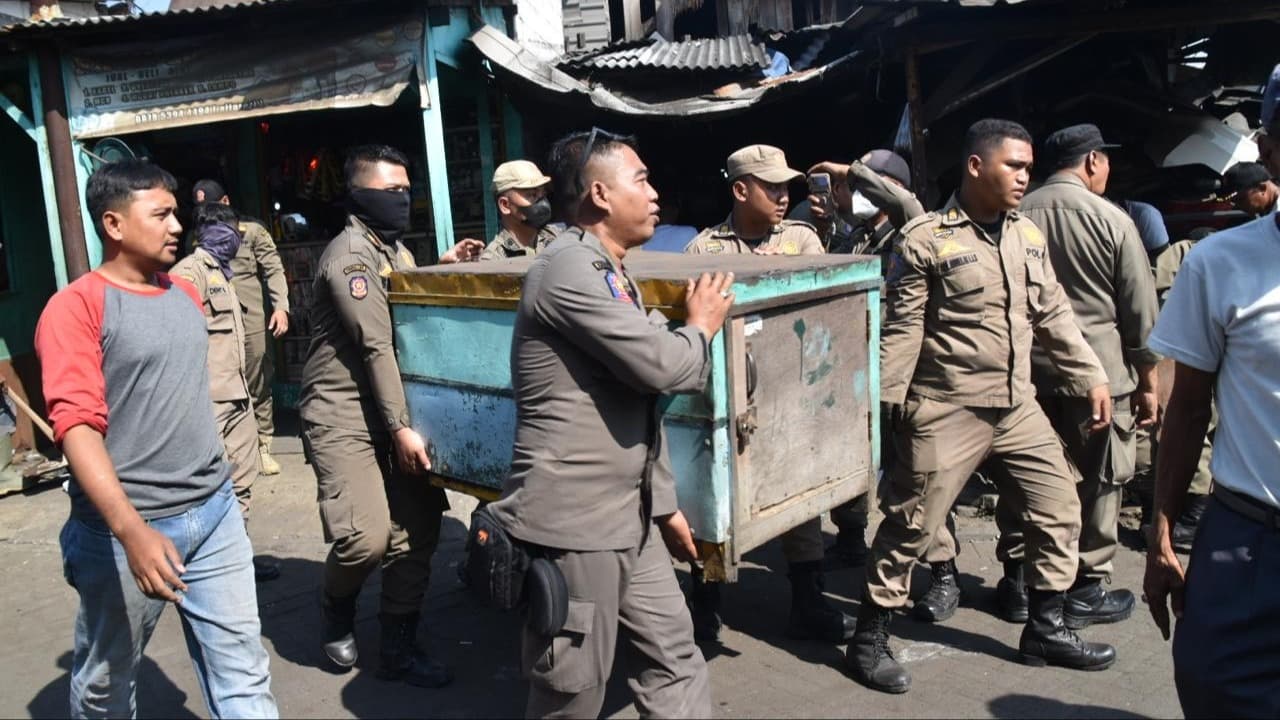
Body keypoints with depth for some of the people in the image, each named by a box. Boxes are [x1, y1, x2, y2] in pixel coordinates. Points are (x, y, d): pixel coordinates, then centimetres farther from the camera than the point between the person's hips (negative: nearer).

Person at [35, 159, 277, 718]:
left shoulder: (185, 295, 11)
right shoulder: (77, 306, -10)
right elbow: (76, 425, -21)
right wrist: (132, 531, -32)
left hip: (215, 514, 5)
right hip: (124, 530, -5)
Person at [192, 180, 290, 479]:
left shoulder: (252, 230, 5)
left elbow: (273, 269, 0)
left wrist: (280, 306, -12)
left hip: (250, 320, -1)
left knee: (258, 386, 5)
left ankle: (262, 447, 15)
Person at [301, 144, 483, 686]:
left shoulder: (395, 249, 15)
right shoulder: (349, 253, -14)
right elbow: (376, 344, -20)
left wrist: (444, 268, 10)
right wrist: (401, 428, -22)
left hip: (390, 409, 9)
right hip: (343, 414, -8)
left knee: (418, 525, 3)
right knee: (368, 536, -19)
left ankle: (399, 647, 15)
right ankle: (337, 612, 13)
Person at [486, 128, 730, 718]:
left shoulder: (612, 275, 16)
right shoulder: (569, 271, -16)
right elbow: (661, 366, -22)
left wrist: (663, 503, 19)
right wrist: (703, 326, 0)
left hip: (627, 517, 9)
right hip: (572, 521, -9)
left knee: (673, 653, 14)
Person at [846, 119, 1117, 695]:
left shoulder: (1028, 235, 9)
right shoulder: (926, 239, -11)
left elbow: (1053, 316, 15)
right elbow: (902, 330, -11)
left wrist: (1092, 379, 13)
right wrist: (883, 405, -13)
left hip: (1017, 406, 7)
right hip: (947, 410, -7)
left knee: (1059, 506, 12)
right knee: (912, 525, -1)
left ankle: (1044, 630, 30)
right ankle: (869, 639, 14)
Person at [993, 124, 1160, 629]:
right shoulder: (1111, 221, -8)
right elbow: (1140, 313, -4)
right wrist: (1148, 383, 6)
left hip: (1025, 372, 3)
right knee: (1097, 483, 9)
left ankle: (1018, 583, 22)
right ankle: (1085, 591, 18)